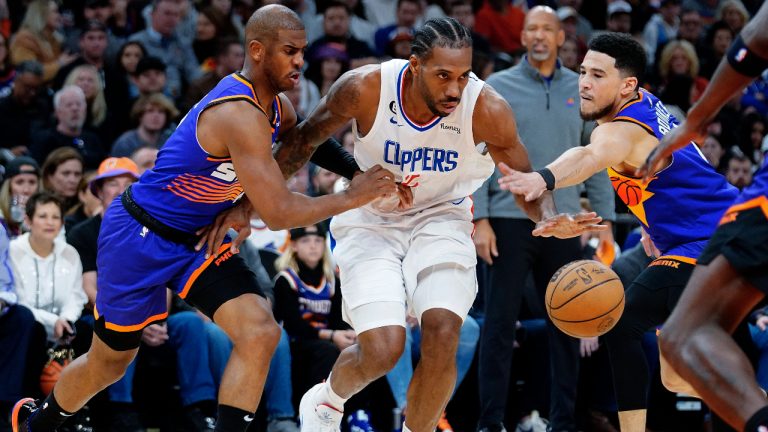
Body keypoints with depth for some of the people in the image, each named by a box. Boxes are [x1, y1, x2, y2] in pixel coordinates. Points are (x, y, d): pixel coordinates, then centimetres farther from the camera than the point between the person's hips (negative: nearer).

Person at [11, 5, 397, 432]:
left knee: (260, 333, -17)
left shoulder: (278, 108, -4)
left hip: (200, 237, 7)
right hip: (140, 236, -7)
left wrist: (243, 205, -4)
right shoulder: (239, 115, -32)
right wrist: (352, 197, -23)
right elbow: (279, 213, -34)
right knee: (108, 362, 13)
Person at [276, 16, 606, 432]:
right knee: (382, 350, -15)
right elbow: (304, 139, -5)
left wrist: (551, 220, -32)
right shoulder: (365, 89, -24)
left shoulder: (486, 109, -22)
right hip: (371, 221, -1)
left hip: (440, 219, 1)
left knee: (442, 335, -21)